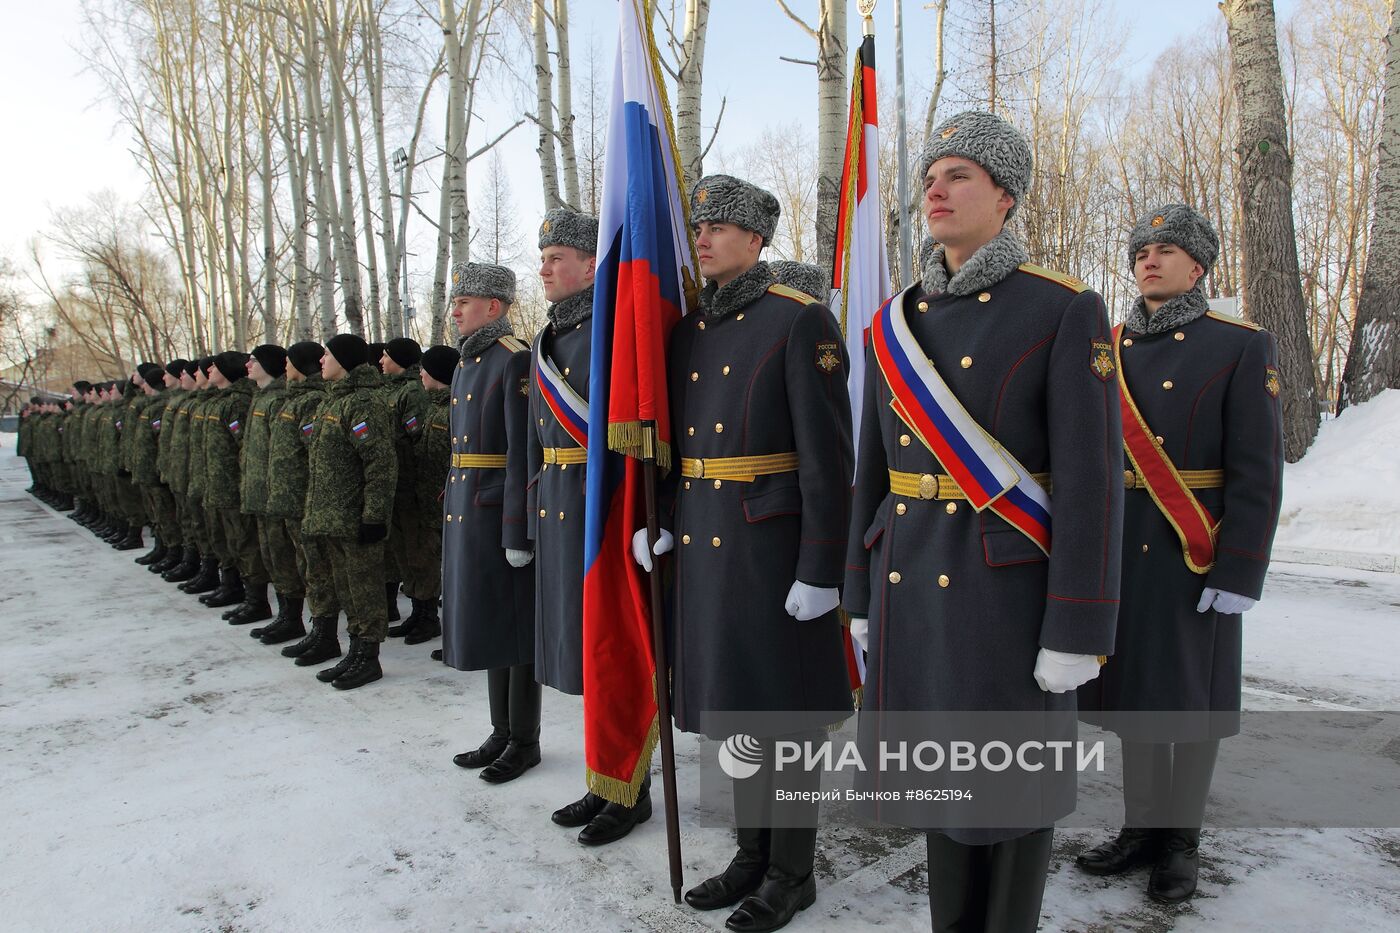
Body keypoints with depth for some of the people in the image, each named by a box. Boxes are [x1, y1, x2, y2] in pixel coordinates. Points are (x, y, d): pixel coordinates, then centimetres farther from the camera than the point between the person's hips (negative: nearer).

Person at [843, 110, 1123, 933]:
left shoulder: (1066, 311, -8)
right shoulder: (896, 323, 8)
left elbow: (1091, 477, -12)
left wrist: (1077, 634, -15)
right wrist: (864, 597, 11)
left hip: (1009, 586, -5)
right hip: (912, 583, 5)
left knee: (1011, 780, 7)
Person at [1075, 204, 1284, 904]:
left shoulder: (1242, 348, -4)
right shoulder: (1108, 350, 9)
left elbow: (1257, 472, -9)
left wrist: (1239, 573, -14)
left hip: (1194, 558, -4)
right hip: (1116, 551, 4)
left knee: (1191, 695, 7)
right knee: (1132, 689, 12)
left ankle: (1181, 842, 23)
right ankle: (1142, 828, 27)